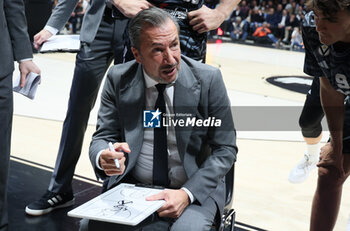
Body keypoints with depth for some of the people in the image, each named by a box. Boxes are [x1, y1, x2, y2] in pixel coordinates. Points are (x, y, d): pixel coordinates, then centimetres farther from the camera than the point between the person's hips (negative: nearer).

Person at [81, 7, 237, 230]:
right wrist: (103, 158, -25)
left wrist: (186, 193, -19)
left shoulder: (208, 79, -9)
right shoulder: (118, 79, -3)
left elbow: (225, 149, -6)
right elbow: (102, 137, 1)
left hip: (194, 188, -2)